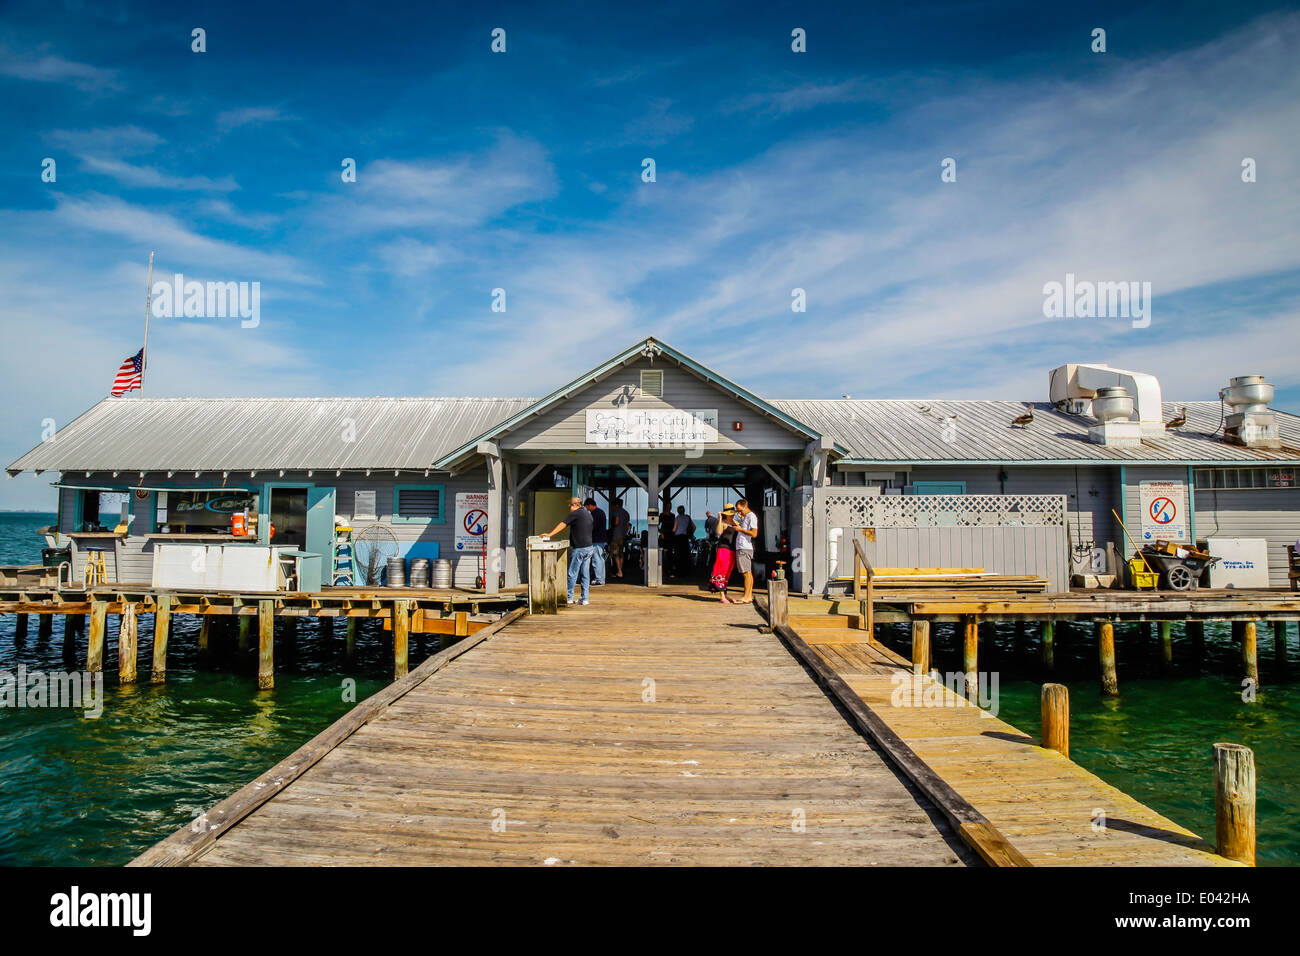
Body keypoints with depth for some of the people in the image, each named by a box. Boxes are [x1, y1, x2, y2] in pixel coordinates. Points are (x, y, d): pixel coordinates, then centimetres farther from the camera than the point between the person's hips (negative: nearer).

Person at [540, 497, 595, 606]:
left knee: (572, 574, 1)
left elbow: (562, 525, -10)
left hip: (579, 548, -8)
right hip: (589, 547, 8)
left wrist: (549, 534, -6)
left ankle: (569, 598, 7)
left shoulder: (575, 514, -8)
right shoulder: (588, 514, 15)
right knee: (586, 574, 8)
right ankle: (585, 598, 8)